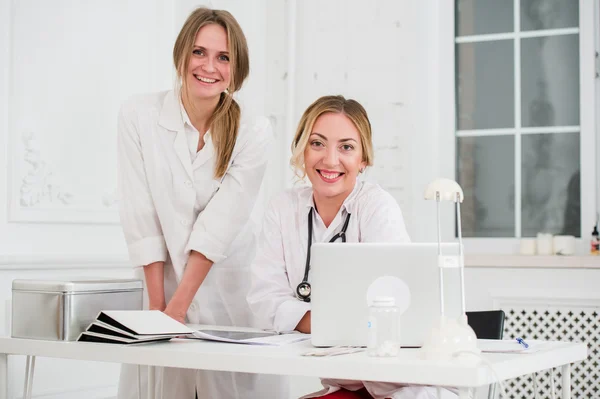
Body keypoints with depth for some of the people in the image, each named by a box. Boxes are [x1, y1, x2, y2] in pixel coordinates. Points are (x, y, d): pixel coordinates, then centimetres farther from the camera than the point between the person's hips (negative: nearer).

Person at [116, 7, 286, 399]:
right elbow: (141, 215, -6)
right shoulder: (140, 114, -4)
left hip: (230, 291, 0)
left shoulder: (254, 132, -6)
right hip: (163, 282, 1)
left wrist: (178, 307, -16)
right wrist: (157, 304, -10)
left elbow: (220, 225, -11)